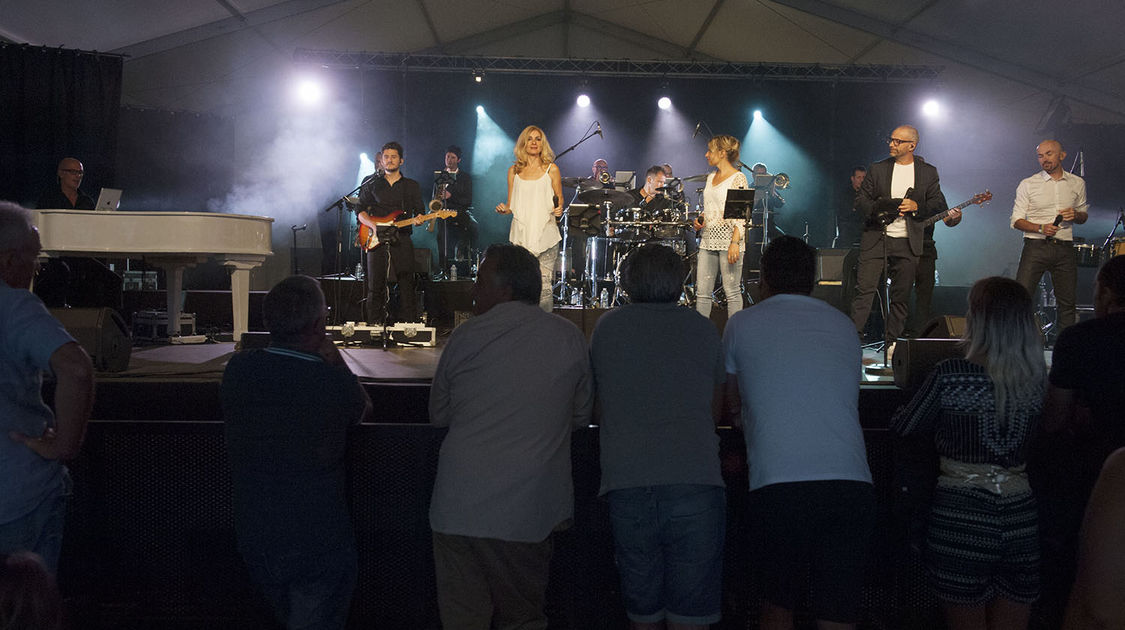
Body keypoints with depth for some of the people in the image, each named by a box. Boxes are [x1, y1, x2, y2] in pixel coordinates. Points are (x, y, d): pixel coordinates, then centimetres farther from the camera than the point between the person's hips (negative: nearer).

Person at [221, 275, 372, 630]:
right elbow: (364, 409, 2)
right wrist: (334, 357, 0)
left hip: (254, 538, 5)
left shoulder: (237, 370, -7)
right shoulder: (334, 383, -21)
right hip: (318, 544, -5)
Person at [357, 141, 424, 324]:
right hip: (376, 240, 0)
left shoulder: (412, 186, 11)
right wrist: (373, 225, -11)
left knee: (407, 285, -3)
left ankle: (408, 323, 5)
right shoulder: (372, 184, 11)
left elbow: (419, 212, 10)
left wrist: (417, 221, -14)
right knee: (375, 286, 0)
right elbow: (360, 211, 8)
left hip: (402, 240, 0)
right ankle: (375, 327, 8)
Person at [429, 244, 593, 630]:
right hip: (530, 511, 1)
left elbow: (438, 416, 11)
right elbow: (581, 416, 13)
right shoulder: (570, 338, 1)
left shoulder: (466, 337, -2)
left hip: (459, 510, -1)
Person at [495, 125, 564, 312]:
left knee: (544, 285, -6)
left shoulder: (551, 169, 6)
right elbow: (511, 205, 15)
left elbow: (559, 200, 11)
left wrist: (559, 209, -11)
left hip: (546, 235, -2)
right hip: (521, 235, 2)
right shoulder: (514, 171, 12)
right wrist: (504, 209, -6)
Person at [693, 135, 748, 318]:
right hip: (708, 239, 7)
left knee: (732, 291, -1)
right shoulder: (711, 177, 15)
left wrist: (735, 243, -20)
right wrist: (700, 220, 4)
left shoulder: (738, 178, -8)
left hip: (728, 239, -7)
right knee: (702, 291, 6)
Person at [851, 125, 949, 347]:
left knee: (901, 297, 4)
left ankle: (891, 343, 14)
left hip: (907, 243, 1)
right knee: (864, 289, -8)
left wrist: (916, 206, -11)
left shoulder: (928, 172, 8)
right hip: (875, 239, 0)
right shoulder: (877, 169, 8)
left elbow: (940, 205, 6)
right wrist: (880, 209, -12)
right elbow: (861, 201, 6)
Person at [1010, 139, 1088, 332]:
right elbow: (1016, 221, 1)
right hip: (1036, 247, -3)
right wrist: (1040, 228, -16)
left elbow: (1084, 217, 21)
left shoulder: (1077, 184, 11)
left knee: (1067, 302, 6)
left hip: (1064, 250, 3)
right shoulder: (1028, 185, 3)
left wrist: (1075, 215, -3)